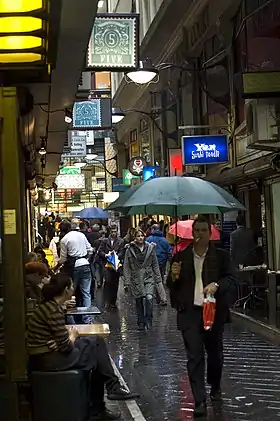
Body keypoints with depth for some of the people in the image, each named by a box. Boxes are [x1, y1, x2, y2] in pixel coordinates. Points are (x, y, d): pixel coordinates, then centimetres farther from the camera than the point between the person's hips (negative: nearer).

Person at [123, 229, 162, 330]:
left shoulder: (150, 248, 3)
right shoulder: (130, 250, -2)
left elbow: (155, 265, 10)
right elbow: (126, 267, -1)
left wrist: (158, 278, 7)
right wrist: (127, 282, -6)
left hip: (149, 277, 0)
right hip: (136, 279, 0)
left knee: (149, 298, -18)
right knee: (139, 302, 5)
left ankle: (148, 320, -4)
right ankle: (141, 323, 19)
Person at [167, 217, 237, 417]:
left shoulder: (222, 256, 3)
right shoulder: (181, 257, 7)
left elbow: (232, 280, -4)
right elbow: (172, 286, 13)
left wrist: (217, 284, -23)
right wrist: (174, 277, -9)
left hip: (214, 311, 0)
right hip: (190, 312, 0)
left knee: (215, 353, 14)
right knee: (195, 355, -6)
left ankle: (215, 387, 40)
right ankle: (200, 401, -4)